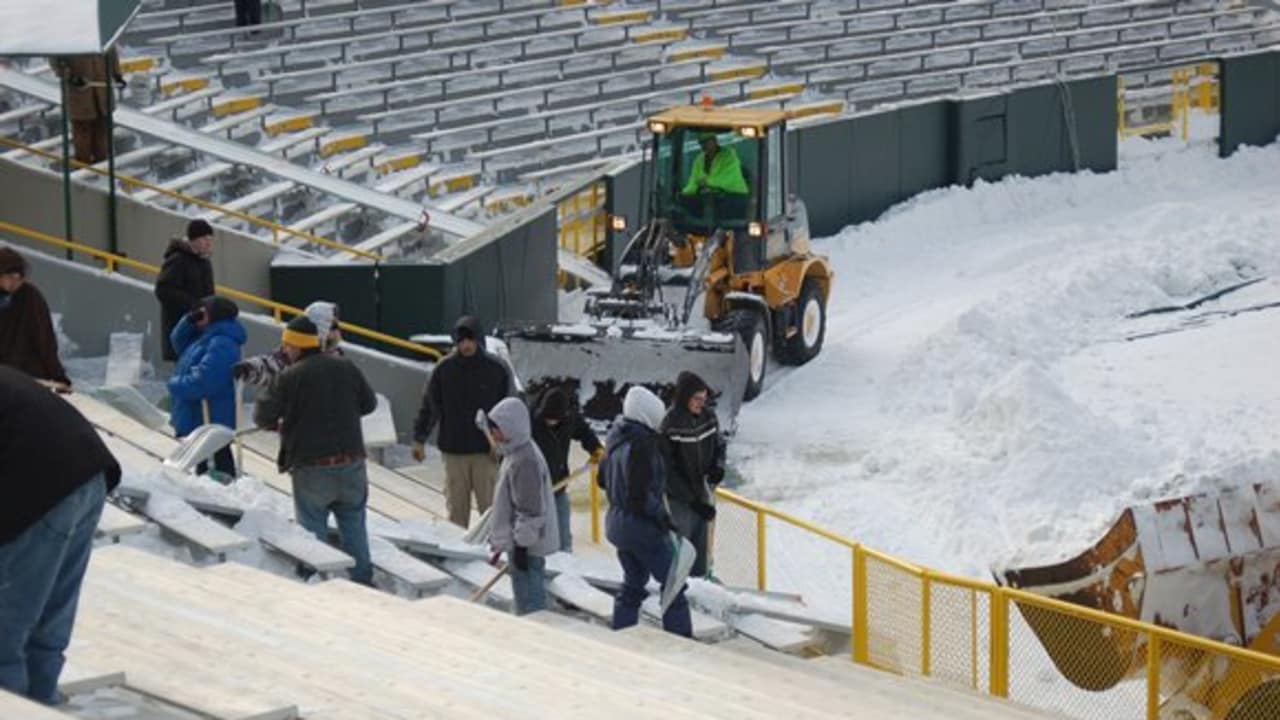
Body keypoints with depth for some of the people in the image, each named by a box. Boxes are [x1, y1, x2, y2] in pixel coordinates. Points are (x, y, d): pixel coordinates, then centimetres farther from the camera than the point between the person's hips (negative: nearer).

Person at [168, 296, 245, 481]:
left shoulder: (221, 345, -26)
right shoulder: (207, 337, 8)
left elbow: (201, 382, -30)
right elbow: (179, 342, 20)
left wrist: (175, 384, -12)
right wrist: (189, 320, 0)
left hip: (211, 421, -11)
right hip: (201, 419, 11)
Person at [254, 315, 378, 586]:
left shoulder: (290, 377, -11)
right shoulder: (347, 368, 4)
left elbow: (263, 415, -9)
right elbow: (369, 403, 15)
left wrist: (276, 424, 13)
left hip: (312, 467, -4)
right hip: (351, 463, 4)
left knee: (313, 531, 5)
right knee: (354, 527, 15)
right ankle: (362, 580, 18)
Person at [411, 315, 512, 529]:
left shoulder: (496, 369, -4)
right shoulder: (444, 369, -2)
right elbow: (429, 405, 3)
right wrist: (419, 439, -1)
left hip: (486, 451, -1)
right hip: (454, 451, 1)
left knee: (489, 506, 1)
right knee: (456, 507, 7)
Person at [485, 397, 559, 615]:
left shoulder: (525, 461, -23)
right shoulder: (515, 453, 10)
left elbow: (531, 509, -23)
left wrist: (521, 544, -19)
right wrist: (501, 538, 25)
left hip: (525, 546, -11)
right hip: (518, 541, 11)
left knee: (529, 601, -5)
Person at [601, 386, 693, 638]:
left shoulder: (616, 438, 6)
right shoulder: (641, 443, -22)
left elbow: (603, 479, 17)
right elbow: (641, 493, -25)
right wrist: (662, 514, -14)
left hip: (617, 521, 9)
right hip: (643, 526, -9)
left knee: (633, 584, 19)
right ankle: (680, 637, 4)